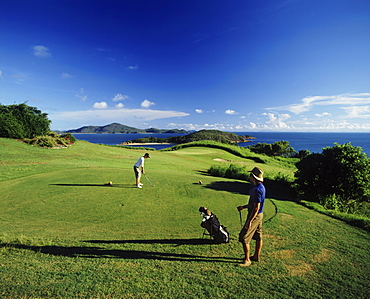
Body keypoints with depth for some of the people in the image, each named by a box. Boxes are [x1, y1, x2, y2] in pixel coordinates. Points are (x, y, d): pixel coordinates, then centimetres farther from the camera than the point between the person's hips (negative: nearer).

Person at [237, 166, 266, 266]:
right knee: (258, 236, 19)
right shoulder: (261, 187, 6)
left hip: (255, 215, -10)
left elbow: (256, 207, -27)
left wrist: (249, 221, -24)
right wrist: (244, 207, 20)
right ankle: (256, 256, 34)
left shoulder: (257, 189, -26)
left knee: (244, 237, -2)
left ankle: (247, 260, 9)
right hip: (259, 215, 10)